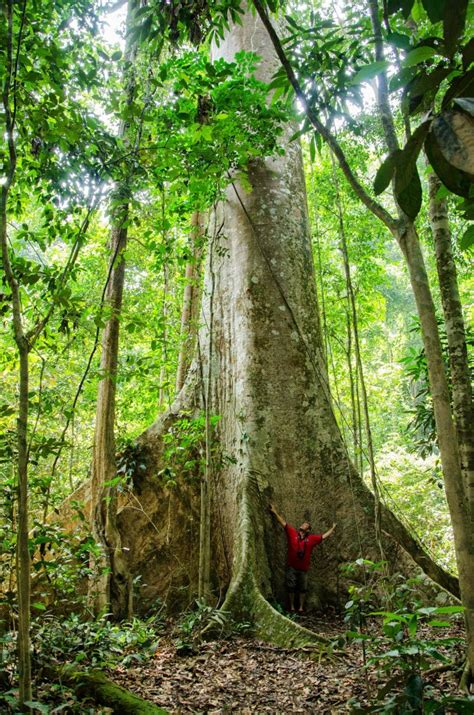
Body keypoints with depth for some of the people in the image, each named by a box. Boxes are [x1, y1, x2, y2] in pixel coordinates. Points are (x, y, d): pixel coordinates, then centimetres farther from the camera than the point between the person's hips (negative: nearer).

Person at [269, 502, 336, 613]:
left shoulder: (311, 538, 1)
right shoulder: (292, 532, -4)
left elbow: (323, 536, 11)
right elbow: (283, 523, -5)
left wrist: (332, 528, 15)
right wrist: (275, 512, -8)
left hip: (303, 568, 1)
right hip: (291, 567, -1)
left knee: (302, 589, 9)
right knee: (291, 588, 5)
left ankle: (301, 607, 21)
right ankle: (292, 607, 17)